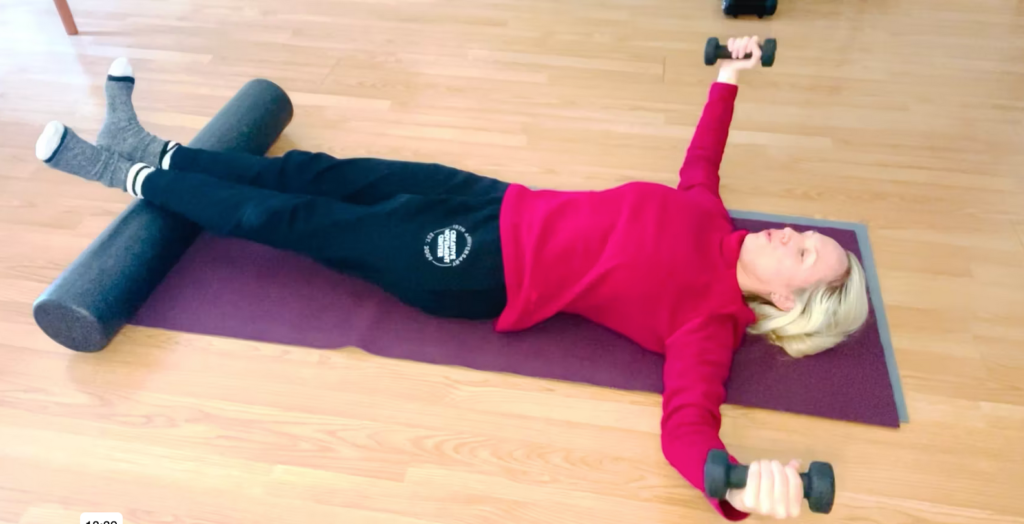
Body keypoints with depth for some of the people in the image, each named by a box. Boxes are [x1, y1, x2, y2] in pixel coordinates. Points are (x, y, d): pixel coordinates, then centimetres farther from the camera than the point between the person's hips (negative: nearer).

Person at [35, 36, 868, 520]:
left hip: (475, 273, -7)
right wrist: (727, 83, 24)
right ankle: (154, 152, 29)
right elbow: (701, 164, 22)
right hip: (503, 208, 7)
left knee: (290, 220, -1)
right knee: (321, 173, 9)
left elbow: (687, 424, -28)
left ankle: (136, 177, 22)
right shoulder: (714, 227, 5)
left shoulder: (710, 320, -14)